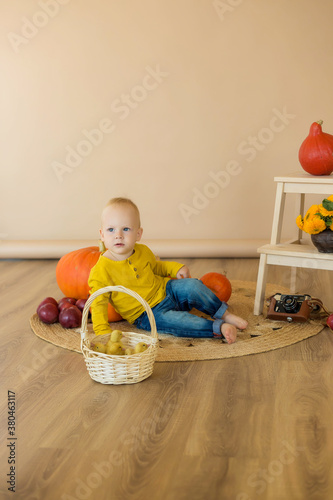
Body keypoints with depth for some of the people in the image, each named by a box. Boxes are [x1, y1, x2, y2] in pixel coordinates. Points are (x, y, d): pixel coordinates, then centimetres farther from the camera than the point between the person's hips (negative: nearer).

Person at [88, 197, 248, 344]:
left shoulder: (143, 252, 0)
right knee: (173, 320, -32)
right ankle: (219, 328, -28)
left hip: (166, 290, 6)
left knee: (192, 286, -17)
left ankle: (224, 314, -4)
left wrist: (175, 268, 4)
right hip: (148, 315, -6)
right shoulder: (101, 271, -19)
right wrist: (103, 331, -29)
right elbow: (98, 304, -17)